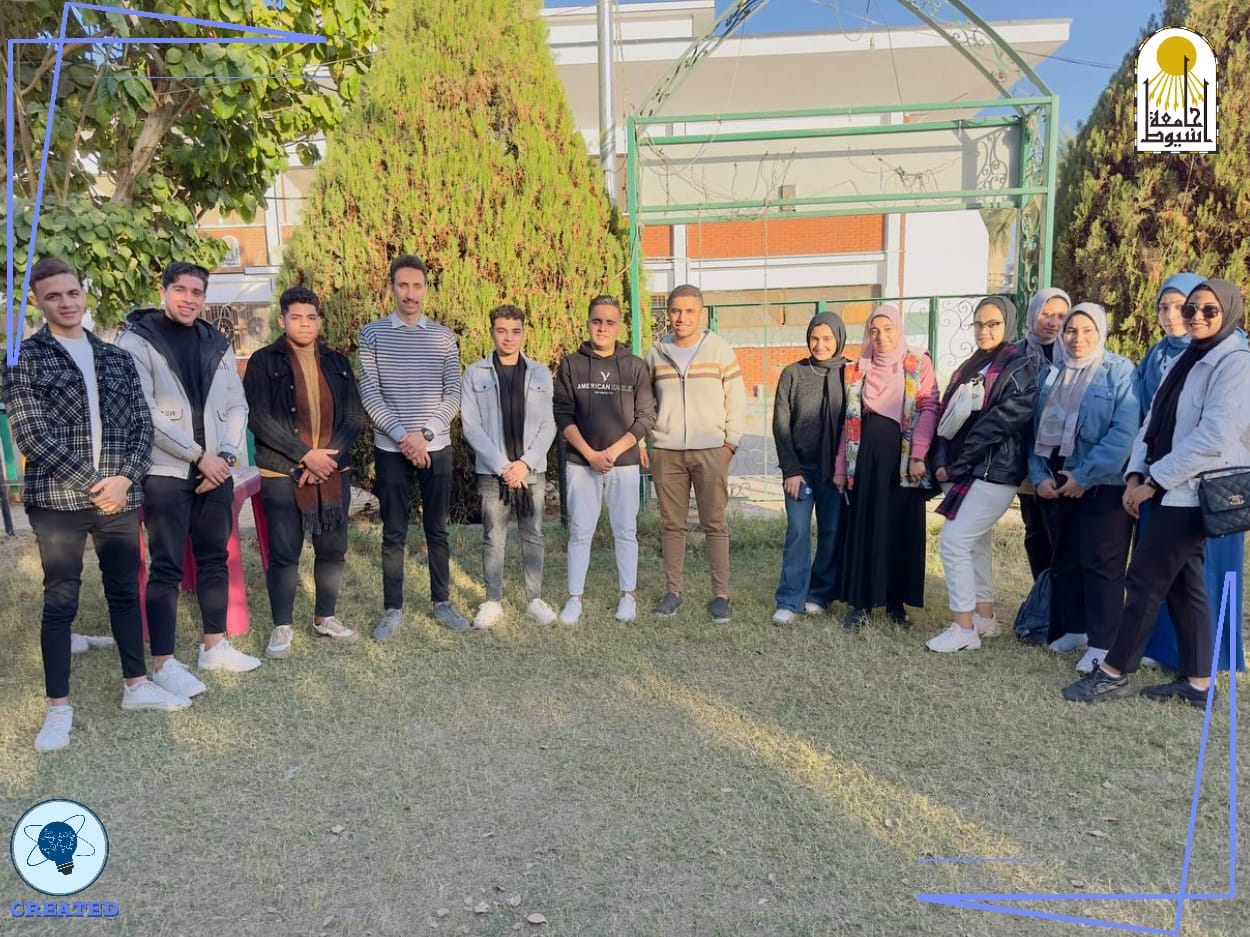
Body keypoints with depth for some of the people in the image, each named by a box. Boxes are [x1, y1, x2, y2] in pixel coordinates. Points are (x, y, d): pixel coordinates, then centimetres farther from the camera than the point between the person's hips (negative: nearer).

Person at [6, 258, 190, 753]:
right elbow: (31, 435, -10)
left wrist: (124, 478, -9)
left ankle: (136, 685, 26)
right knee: (60, 601, 3)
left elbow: (142, 423, 7)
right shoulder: (24, 359, -1)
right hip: (57, 499, -3)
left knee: (125, 591, 12)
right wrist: (92, 485, -14)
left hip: (120, 497, 4)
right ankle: (59, 707, 14)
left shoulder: (116, 357, 10)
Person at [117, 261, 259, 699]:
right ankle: (163, 662, 8)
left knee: (214, 559, 12)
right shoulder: (137, 341, -5)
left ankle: (215, 645, 24)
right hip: (165, 472, -5)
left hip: (216, 470, 5)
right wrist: (198, 455, -13)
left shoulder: (218, 344, 11)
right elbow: (143, 412, -13)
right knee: (167, 567, -1)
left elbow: (237, 406, 10)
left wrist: (226, 456, -5)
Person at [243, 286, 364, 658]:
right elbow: (259, 418, -9)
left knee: (333, 549, 10)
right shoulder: (264, 362, -1)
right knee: (284, 553, 1)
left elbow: (355, 416, 6)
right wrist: (305, 454, -15)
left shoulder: (337, 363, 10)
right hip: (282, 473, -4)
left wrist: (330, 455, -9)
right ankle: (282, 627, 15)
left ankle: (325, 617, 27)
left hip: (333, 471, 4)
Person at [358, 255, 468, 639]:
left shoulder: (444, 337, 5)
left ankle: (441, 602, 22)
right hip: (391, 449, -1)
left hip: (436, 447, 1)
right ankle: (392, 609, 17)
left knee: (437, 530, 9)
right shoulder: (373, 334, 1)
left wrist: (424, 434, -11)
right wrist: (403, 436, -14)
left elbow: (452, 395, 1)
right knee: (394, 534, 6)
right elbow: (369, 395, -5)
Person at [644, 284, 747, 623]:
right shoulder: (656, 353, 6)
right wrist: (651, 438, 8)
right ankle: (673, 591, 18)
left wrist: (731, 442, -1)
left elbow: (736, 399, 3)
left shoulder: (720, 349, 0)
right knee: (672, 524, 8)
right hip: (666, 452, 2)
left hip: (710, 450, -2)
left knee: (715, 525, 0)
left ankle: (721, 595, 6)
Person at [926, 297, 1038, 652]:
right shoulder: (968, 368, 17)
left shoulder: (1021, 368, -7)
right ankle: (984, 618, 25)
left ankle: (963, 628, -3)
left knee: (954, 541, -12)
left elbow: (1000, 422, -16)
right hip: (963, 473, 8)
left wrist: (956, 466, -16)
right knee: (976, 544, 13)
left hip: (994, 471, -8)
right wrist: (942, 463, -5)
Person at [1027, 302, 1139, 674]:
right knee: (1065, 561, 14)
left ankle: (1102, 644, 5)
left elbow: (1124, 432, -17)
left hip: (1103, 485, -6)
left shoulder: (1120, 371, -7)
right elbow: (1039, 430, 11)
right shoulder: (1052, 375, 11)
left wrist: (1084, 476, -20)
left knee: (1101, 563, -3)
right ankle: (1073, 630, 27)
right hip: (1057, 484, 6)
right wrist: (1039, 475, -3)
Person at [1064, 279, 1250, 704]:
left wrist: (1154, 481, -16)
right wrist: (1136, 474, -1)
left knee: (1145, 579, -5)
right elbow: (1154, 421, 12)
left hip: (1193, 492, -9)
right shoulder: (1185, 360, 16)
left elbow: (1215, 437, -20)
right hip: (1174, 490, 9)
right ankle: (1196, 682, 20)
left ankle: (1114, 672, 5)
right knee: (1182, 585, 11)